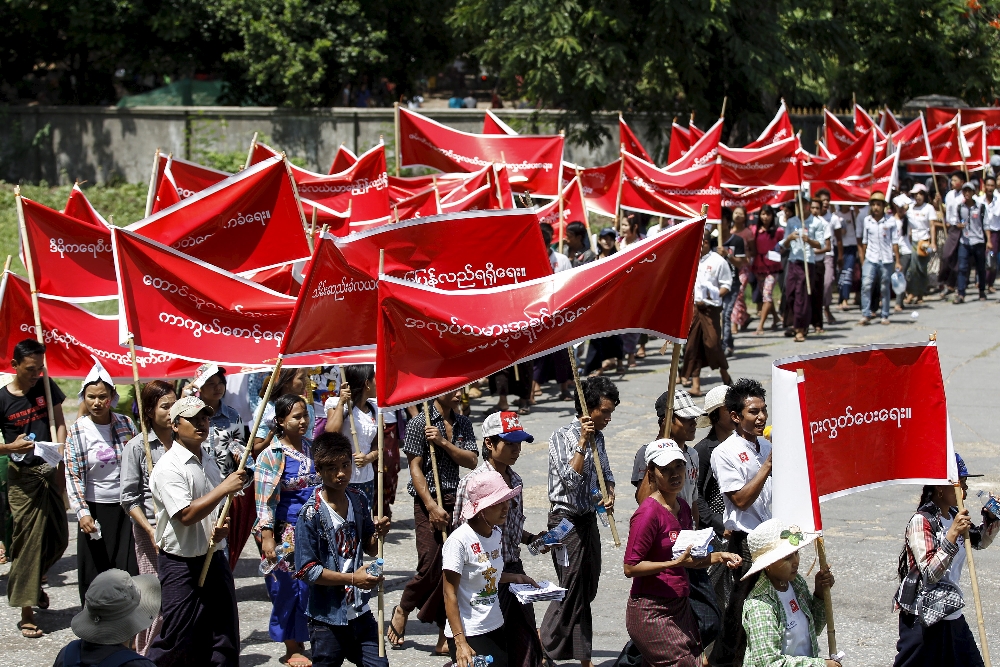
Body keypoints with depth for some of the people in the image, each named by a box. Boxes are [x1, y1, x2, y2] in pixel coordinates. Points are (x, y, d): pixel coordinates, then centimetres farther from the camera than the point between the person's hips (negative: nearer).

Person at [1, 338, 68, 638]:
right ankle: (26, 612, -2)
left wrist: (60, 463, -3)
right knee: (28, 541, -6)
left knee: (59, 539, 8)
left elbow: (60, 424, 9)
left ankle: (34, 582, 36)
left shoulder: (47, 387, 5)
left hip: (49, 472, 4)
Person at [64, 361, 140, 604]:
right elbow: (73, 475, -8)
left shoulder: (125, 424, 2)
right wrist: (82, 512, -16)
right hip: (95, 509, -2)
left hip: (126, 507, 2)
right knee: (95, 573, 3)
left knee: (130, 570, 1)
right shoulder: (78, 431, -6)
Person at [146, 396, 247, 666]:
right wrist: (224, 488, -25)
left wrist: (223, 527, 2)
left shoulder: (209, 459, 10)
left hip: (214, 559, 8)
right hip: (180, 564, -7)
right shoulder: (168, 467, -15)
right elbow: (186, 514, -25)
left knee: (224, 635, 10)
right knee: (175, 641, -4)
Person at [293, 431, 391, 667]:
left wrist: (379, 534, -7)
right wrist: (351, 579, -20)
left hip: (360, 612, 5)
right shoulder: (311, 514, -15)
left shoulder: (359, 501, 4)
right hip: (327, 618, -5)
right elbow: (307, 570, -16)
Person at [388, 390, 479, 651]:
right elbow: (415, 468, -9)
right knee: (430, 566, -11)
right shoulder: (418, 424, -5)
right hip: (427, 502, -4)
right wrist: (433, 507, -16)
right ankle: (402, 610, 17)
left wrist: (443, 442, -13)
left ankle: (446, 635, 4)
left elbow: (472, 462, 1)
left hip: (455, 501, 5)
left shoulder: (463, 424, 11)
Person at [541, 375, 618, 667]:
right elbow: (571, 479, -24)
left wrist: (609, 495, -1)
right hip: (567, 520, -8)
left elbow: (605, 473, 19)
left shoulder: (597, 437, 8)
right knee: (573, 588, -2)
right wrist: (582, 442, -28)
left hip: (589, 518, 8)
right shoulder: (563, 438, -15)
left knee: (587, 588, 11)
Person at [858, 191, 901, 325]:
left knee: (885, 288, 6)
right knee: (866, 285, -13)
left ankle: (885, 316, 15)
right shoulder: (866, 220, 3)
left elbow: (894, 242, 2)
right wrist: (862, 260, 8)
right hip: (870, 259, 1)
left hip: (886, 259, -1)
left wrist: (897, 261, 1)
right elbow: (864, 242, 9)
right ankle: (865, 315, -11)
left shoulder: (890, 221, -1)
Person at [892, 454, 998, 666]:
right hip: (924, 621, -8)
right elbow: (930, 573, -24)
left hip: (952, 616, 8)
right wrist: (953, 534, -29)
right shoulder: (921, 522, -17)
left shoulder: (954, 517, 6)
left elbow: (981, 541, 26)